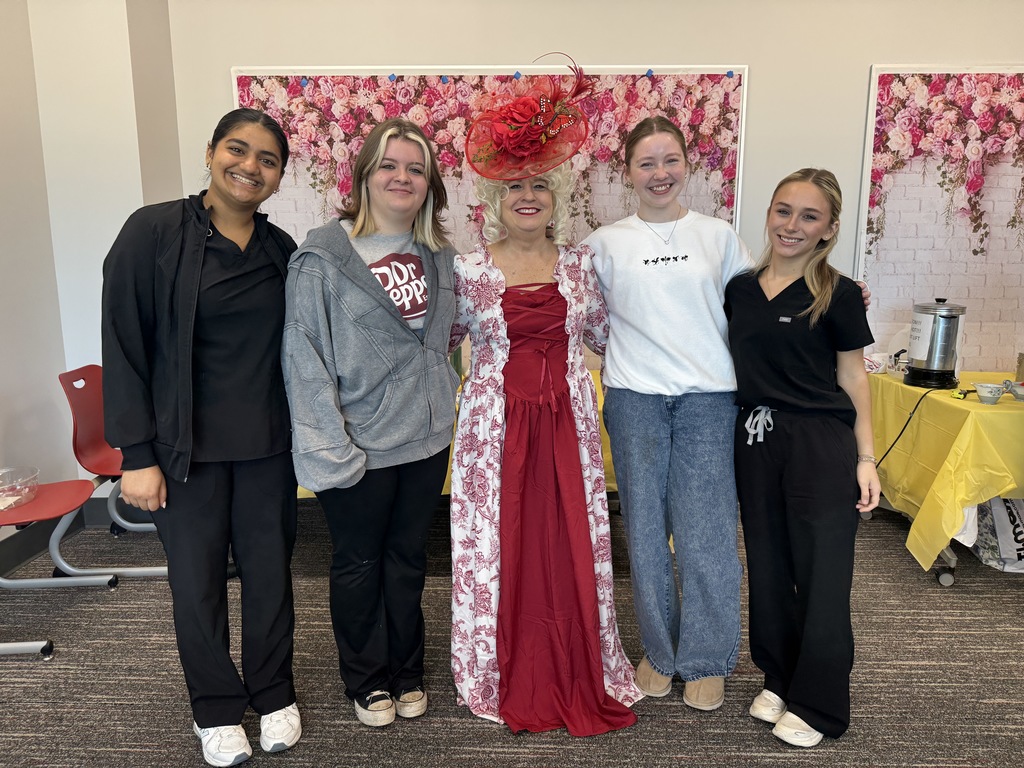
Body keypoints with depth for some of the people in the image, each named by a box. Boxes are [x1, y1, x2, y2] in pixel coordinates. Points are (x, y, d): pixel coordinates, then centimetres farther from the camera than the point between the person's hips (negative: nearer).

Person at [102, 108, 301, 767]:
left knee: (270, 572, 12)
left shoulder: (282, 250, 4)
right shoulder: (155, 231, -7)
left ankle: (274, 694, 34)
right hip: (186, 448, -3)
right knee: (198, 581, 9)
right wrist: (137, 454, -11)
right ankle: (217, 708, 32)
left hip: (268, 447, 3)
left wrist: (306, 438, 6)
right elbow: (123, 346, -8)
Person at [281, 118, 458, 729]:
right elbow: (304, 354, -14)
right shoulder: (324, 255, -11)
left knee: (409, 557, 18)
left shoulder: (440, 255, 6)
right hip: (358, 445, -4)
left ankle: (407, 671, 37)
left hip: (427, 437, 5)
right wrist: (327, 444, -18)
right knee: (360, 563, 13)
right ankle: (368, 680, 34)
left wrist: (444, 394, 7)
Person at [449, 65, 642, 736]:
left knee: (573, 545, 8)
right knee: (498, 544, 6)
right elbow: (439, 344, 9)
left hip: (567, 422, 2)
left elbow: (606, 335, 13)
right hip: (497, 424, -1)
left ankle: (577, 678, 29)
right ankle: (507, 680, 27)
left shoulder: (580, 265, 4)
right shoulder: (468, 271, -2)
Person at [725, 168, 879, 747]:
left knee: (821, 574, 3)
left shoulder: (838, 295, -4)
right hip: (756, 441, 4)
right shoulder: (740, 289, 7)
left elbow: (854, 380, -1)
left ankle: (819, 705, 20)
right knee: (768, 567, 13)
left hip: (822, 444, -4)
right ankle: (779, 678, 32)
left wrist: (866, 458, -4)